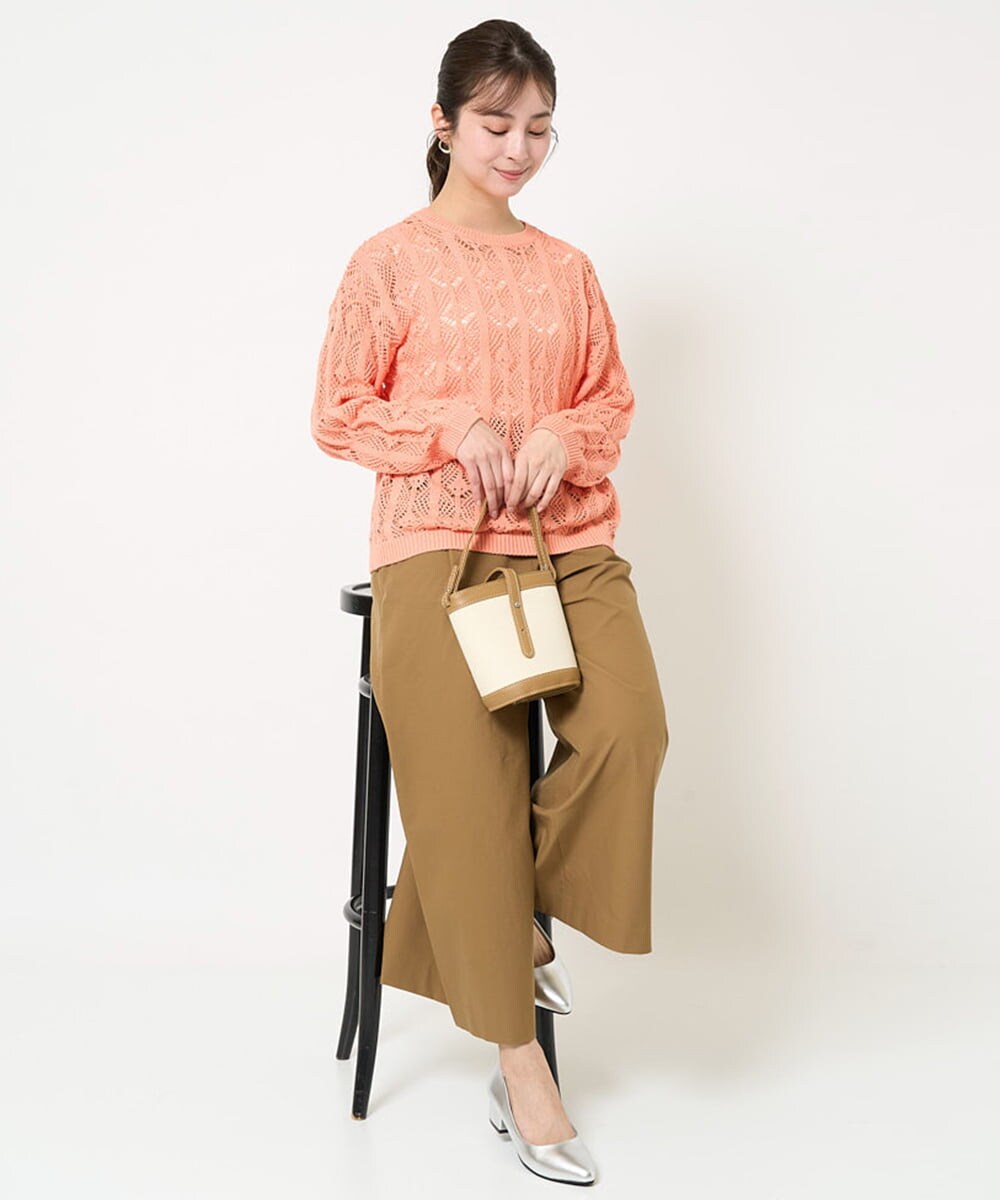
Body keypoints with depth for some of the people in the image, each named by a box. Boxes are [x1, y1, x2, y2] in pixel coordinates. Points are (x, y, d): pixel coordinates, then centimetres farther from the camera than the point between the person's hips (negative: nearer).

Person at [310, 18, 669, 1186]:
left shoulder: (569, 268, 16)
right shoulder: (390, 260, 5)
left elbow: (614, 399, 20)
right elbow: (338, 414, 5)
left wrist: (565, 438, -2)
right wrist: (453, 429, -10)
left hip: (570, 539, 4)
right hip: (437, 545, -3)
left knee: (629, 726, -22)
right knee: (469, 777, -14)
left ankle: (518, 914, 6)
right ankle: (519, 1066, -2)